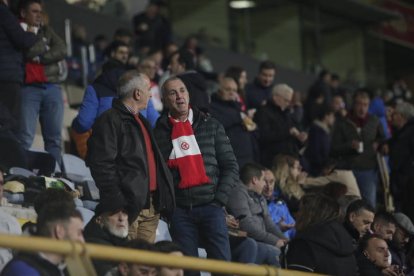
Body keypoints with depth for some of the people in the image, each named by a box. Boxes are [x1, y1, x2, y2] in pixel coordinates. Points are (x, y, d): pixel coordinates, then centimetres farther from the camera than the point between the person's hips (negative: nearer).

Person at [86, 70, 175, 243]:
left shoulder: (141, 122, 23)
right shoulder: (110, 120, -8)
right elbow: (101, 164, -16)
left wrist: (163, 198, 18)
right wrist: (117, 202, -21)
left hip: (151, 207, 9)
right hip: (128, 207, -9)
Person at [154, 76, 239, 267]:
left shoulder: (211, 126, 10)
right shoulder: (160, 131, 6)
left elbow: (231, 167, 9)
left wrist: (219, 199, -1)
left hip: (210, 206, 0)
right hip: (180, 210, 0)